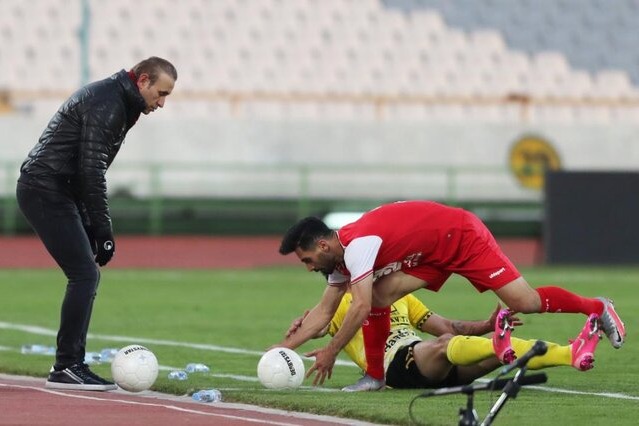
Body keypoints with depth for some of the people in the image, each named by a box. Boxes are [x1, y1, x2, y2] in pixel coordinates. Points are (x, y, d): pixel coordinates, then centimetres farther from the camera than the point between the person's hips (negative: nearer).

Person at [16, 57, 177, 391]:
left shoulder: (117, 101, 16)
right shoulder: (107, 104, -16)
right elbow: (91, 172, -21)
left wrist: (96, 228, 12)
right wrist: (103, 231, -17)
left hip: (58, 192, 10)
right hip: (45, 191, -10)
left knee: (86, 274, 9)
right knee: (85, 274, -13)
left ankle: (71, 365, 12)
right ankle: (66, 369, -12)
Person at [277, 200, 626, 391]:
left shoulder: (357, 245, -27)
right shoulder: (341, 255, 3)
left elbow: (360, 308, -32)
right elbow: (324, 310, 8)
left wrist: (330, 352, -25)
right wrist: (286, 346, 0)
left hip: (463, 238, -9)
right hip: (434, 254, 9)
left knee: (525, 303, -12)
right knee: (379, 294, -9)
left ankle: (597, 308, 8)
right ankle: (375, 376, -4)